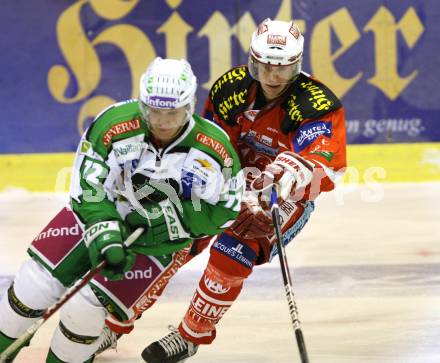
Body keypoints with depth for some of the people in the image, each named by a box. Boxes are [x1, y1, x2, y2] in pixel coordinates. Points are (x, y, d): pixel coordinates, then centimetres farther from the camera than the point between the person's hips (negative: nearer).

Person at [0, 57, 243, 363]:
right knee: (35, 283, -6)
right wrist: (105, 237, -34)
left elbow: (224, 210, -13)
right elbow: (88, 187, -21)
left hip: (159, 244, -1)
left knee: (85, 310, -14)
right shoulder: (114, 125, -25)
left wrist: (172, 220, -24)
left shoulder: (215, 150, -23)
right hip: (98, 213, 1)